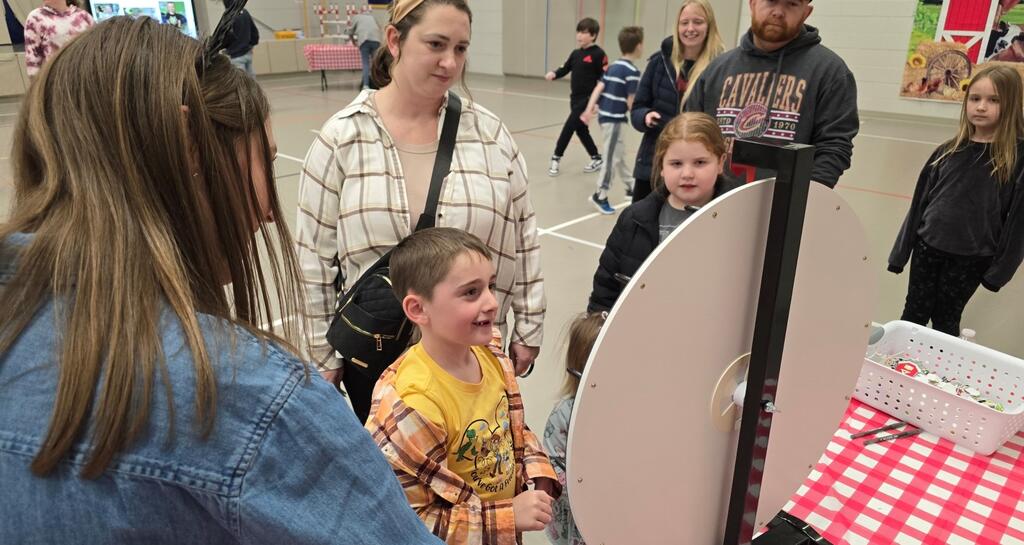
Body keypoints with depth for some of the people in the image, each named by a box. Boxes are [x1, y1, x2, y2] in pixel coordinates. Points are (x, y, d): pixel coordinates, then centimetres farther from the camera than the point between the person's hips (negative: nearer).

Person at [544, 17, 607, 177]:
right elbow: (564, 68, 12)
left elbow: (604, 78, -12)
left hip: (588, 98, -8)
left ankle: (556, 158, -1)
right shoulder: (575, 53, 11)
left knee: (569, 127, -10)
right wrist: (553, 74, -10)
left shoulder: (598, 54, -11)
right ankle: (597, 158, 25)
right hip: (575, 98, 8)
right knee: (581, 130, 12)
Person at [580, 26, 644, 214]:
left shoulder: (614, 66, 10)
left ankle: (631, 186, 35)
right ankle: (600, 196, 5)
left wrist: (589, 109, -2)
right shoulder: (632, 71, -15)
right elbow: (630, 102, -16)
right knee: (612, 158, -1)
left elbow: (598, 88, 3)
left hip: (606, 115, 9)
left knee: (620, 154, 20)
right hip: (614, 118, -9)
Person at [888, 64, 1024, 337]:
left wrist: (1002, 266, -10)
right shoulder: (948, 151, 5)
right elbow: (920, 201, 7)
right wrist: (901, 252, 7)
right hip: (928, 246, 3)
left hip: (972, 257, -3)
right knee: (914, 314, 8)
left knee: (945, 320, 7)